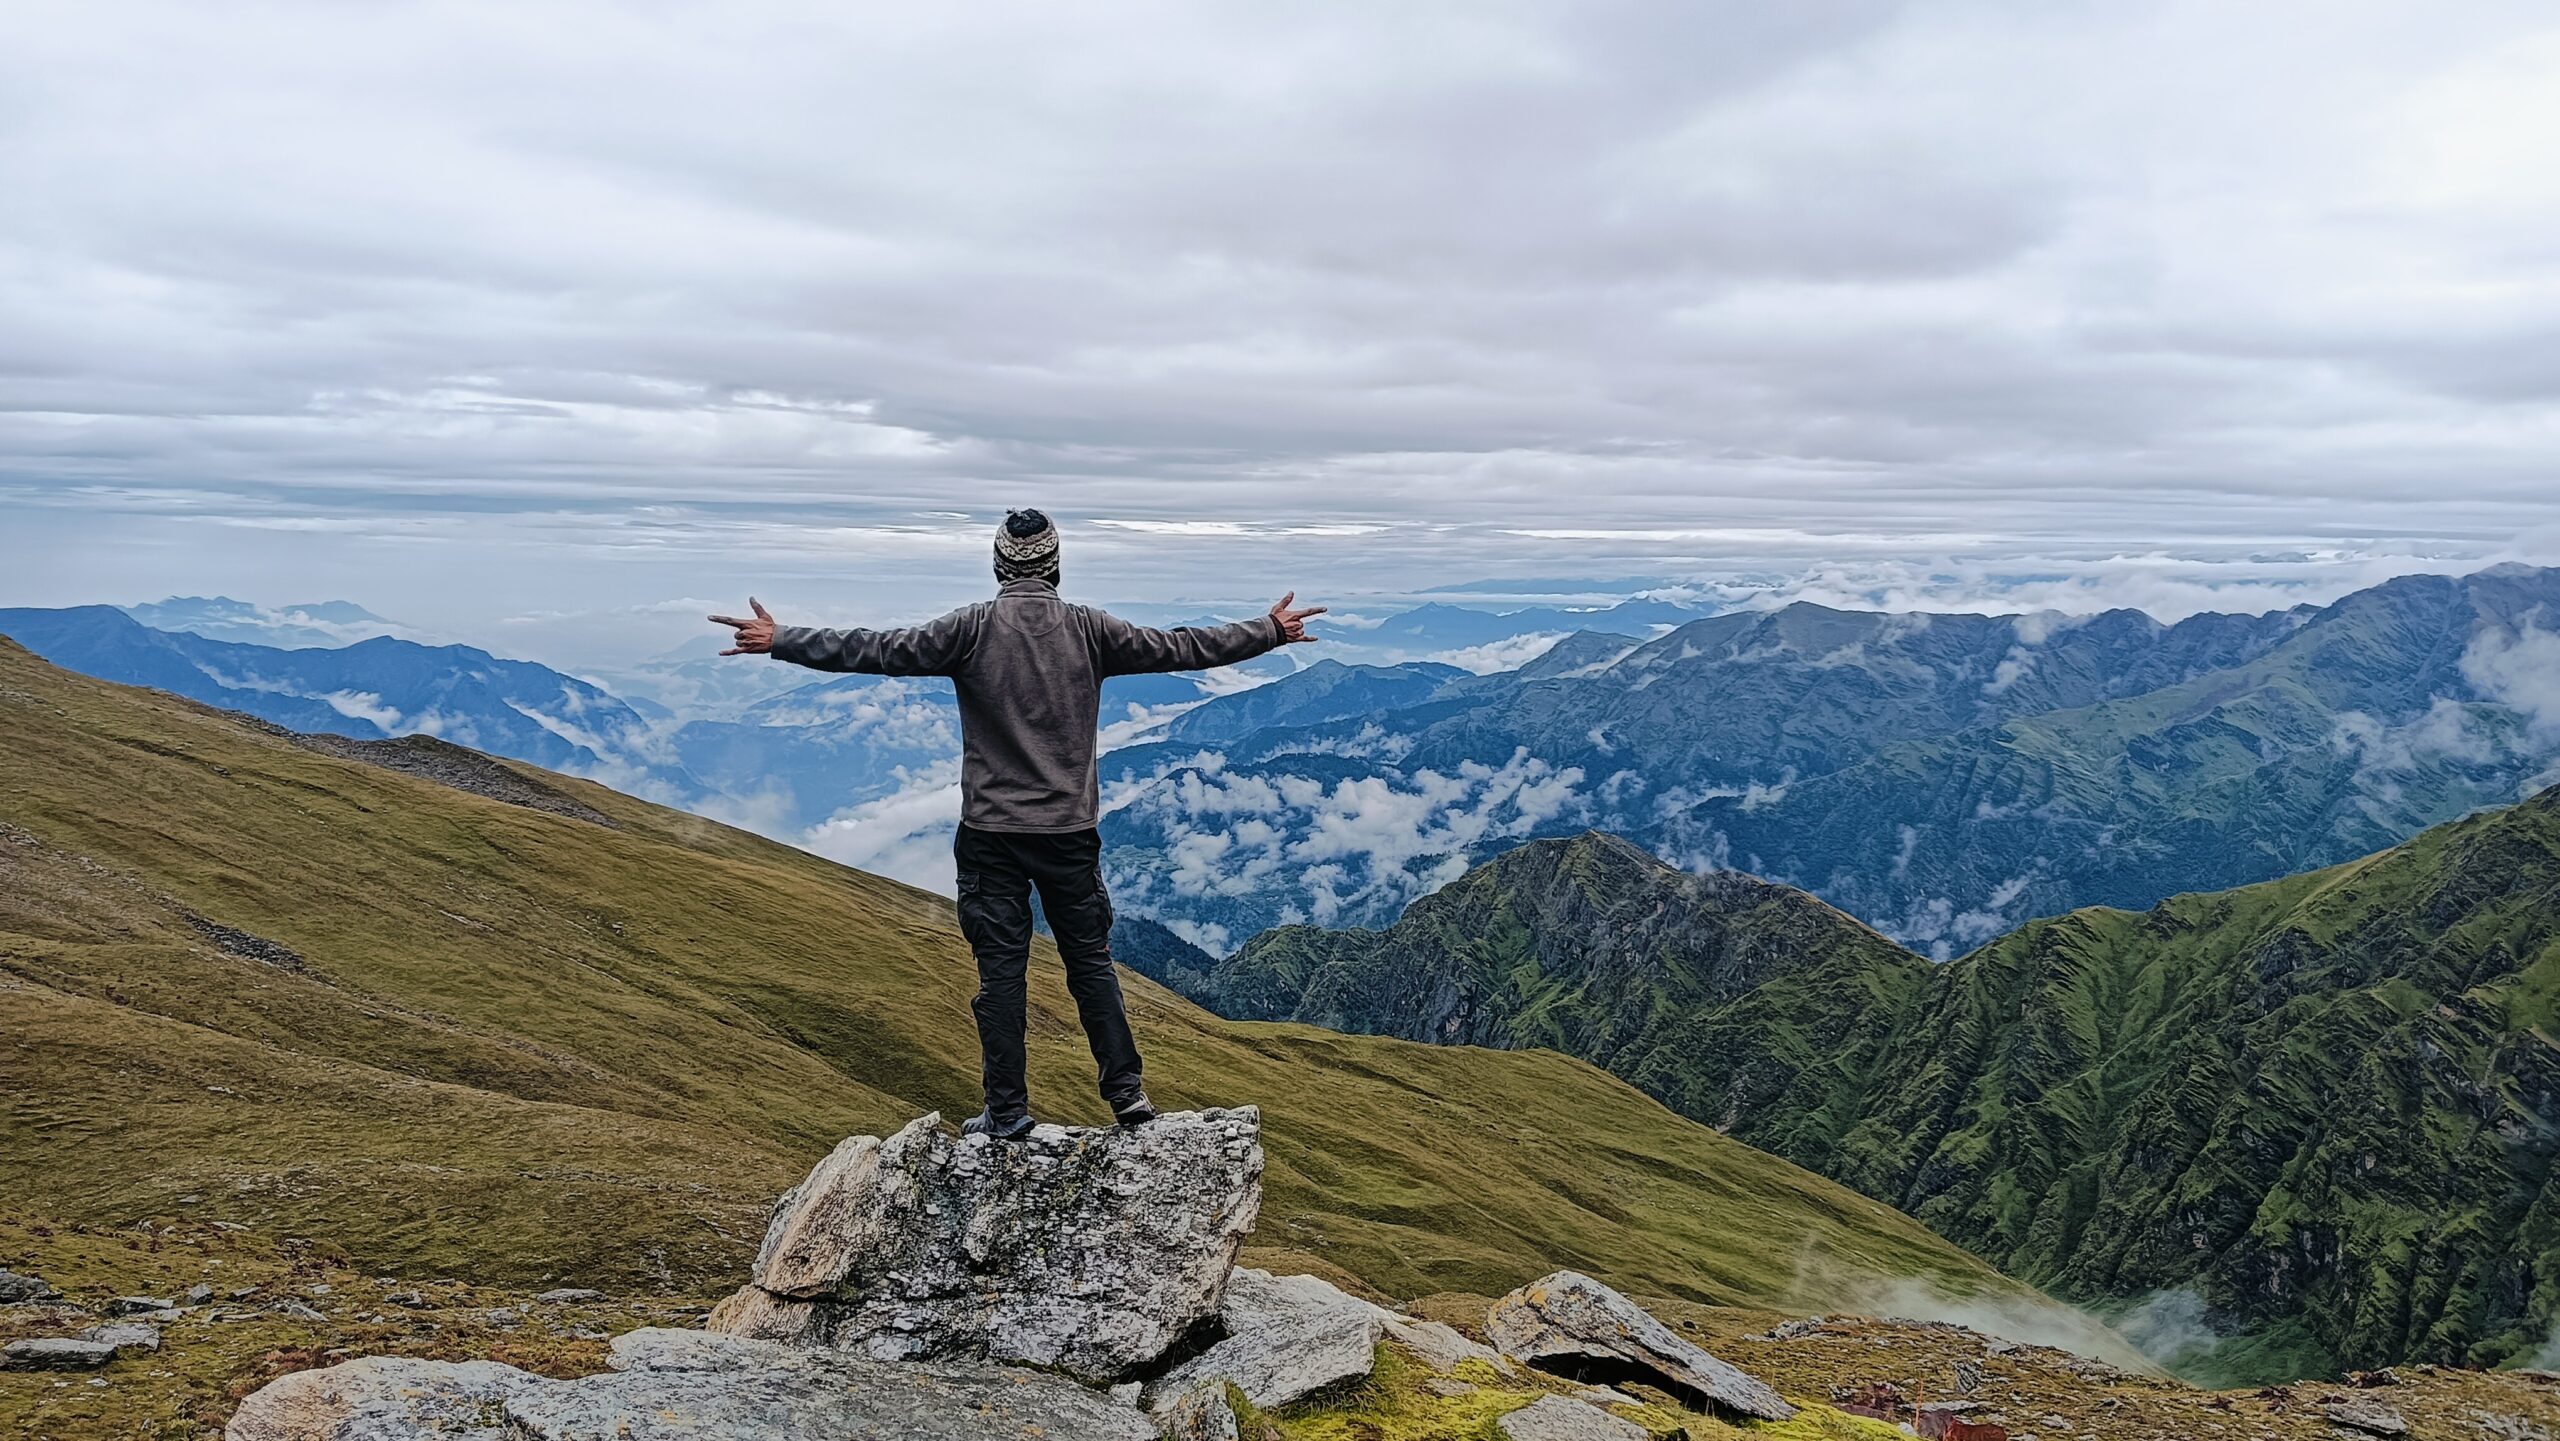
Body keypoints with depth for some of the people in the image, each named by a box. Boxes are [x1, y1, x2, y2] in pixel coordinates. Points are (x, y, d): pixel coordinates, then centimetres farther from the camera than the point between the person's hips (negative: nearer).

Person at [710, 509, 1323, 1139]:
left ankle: (1007, 1112, 10)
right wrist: (1271, 631, 19)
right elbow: (1179, 648, 7)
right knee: (1090, 959, 12)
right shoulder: (1089, 629, 0)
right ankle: (1128, 1090, 14)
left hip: (992, 832, -2)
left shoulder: (973, 629, -6)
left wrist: (779, 640, 1)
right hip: (1070, 829, 2)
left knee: (1001, 968, 4)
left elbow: (879, 651, -8)